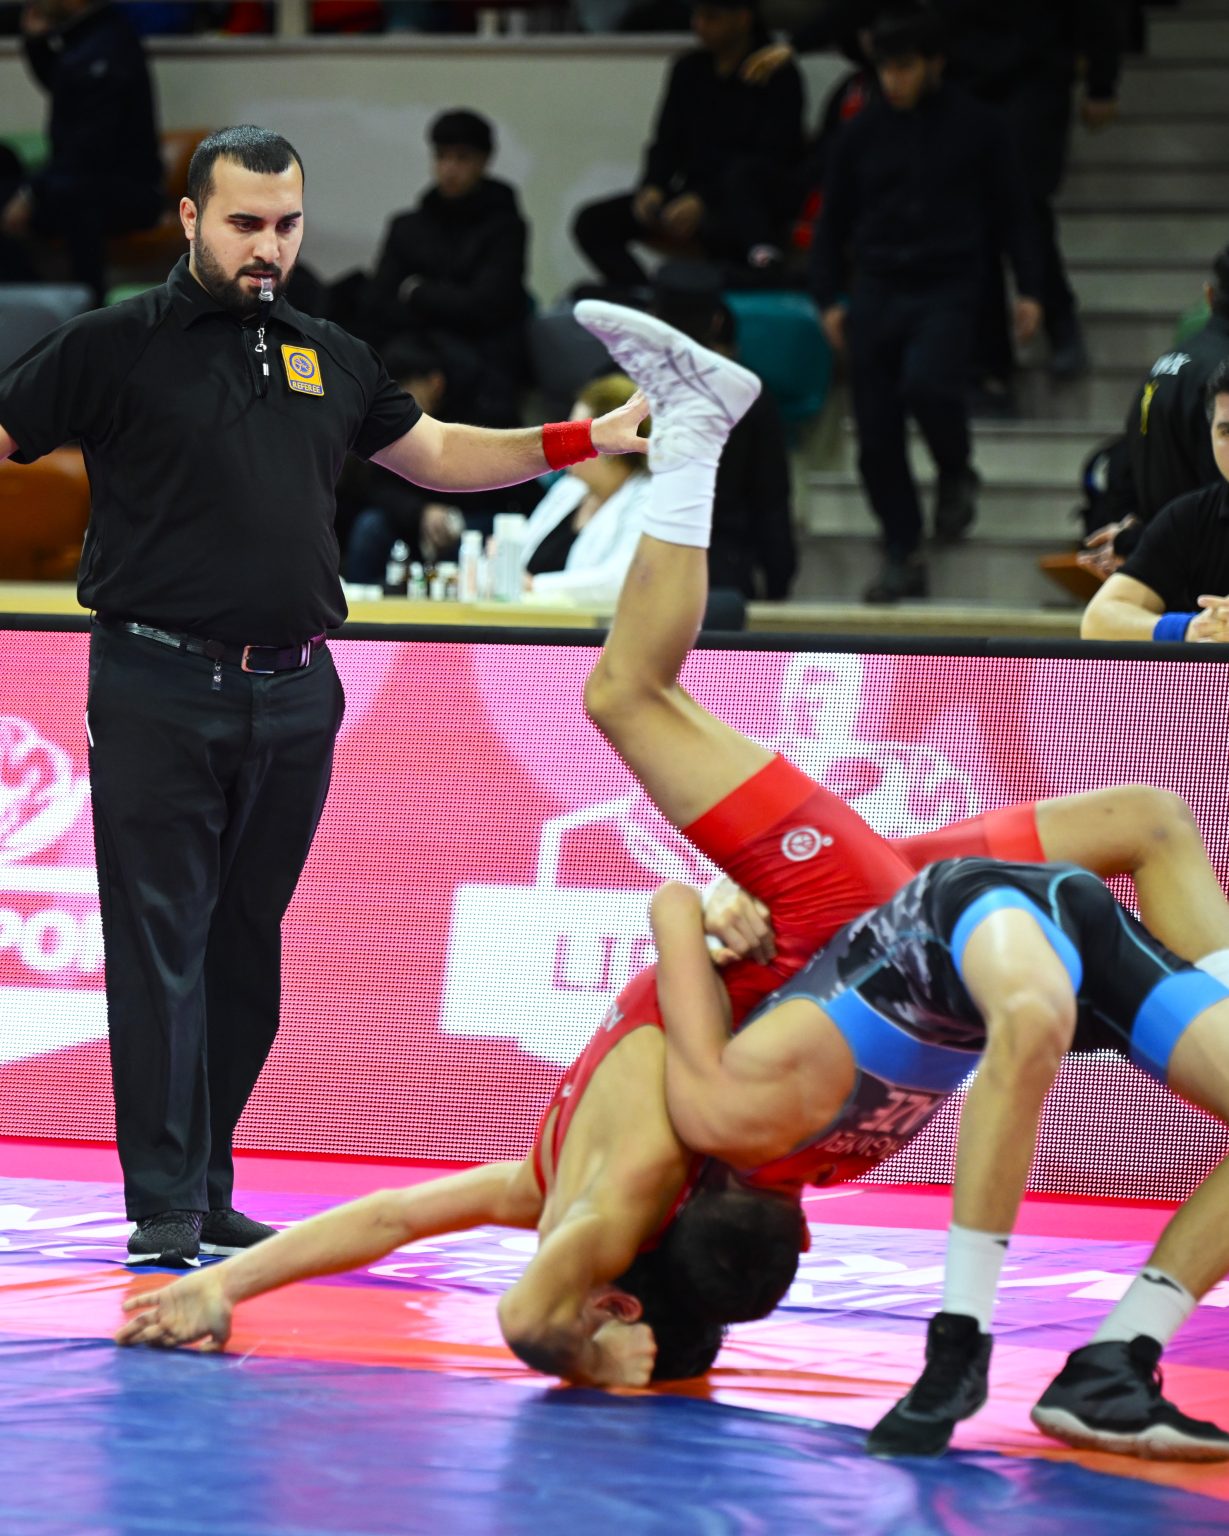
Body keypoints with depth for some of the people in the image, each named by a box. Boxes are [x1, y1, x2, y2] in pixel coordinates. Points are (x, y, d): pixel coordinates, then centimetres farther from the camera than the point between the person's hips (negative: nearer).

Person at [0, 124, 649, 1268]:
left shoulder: (331, 362, 15)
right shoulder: (115, 348, 0)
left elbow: (436, 454, 27)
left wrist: (581, 441, 21)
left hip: (293, 699, 5)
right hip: (159, 692, -5)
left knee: (245, 950, 10)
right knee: (161, 948, -7)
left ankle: (212, 1193, 18)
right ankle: (163, 1208, -5)